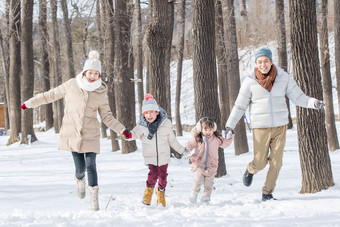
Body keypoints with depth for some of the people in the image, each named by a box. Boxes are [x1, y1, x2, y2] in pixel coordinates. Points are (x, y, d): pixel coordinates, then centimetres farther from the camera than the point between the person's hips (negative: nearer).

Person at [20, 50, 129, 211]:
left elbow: (107, 116, 8)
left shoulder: (101, 93, 1)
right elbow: (51, 95, 9)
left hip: (90, 135, 0)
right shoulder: (72, 85, -2)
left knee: (90, 166, -11)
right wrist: (29, 103, 14)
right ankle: (80, 180, 34)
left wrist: (122, 130, -1)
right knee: (80, 167, -1)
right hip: (72, 134, 0)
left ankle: (94, 198, -3)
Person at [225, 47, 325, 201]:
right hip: (260, 128, -2)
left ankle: (267, 193, 14)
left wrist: (314, 103, -15)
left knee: (276, 162, -1)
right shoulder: (250, 82, -5)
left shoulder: (283, 78, 0)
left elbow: (297, 97, 2)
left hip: (280, 126, 2)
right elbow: (239, 106, 2)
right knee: (260, 163, 2)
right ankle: (250, 170, 38)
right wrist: (229, 125, -3)